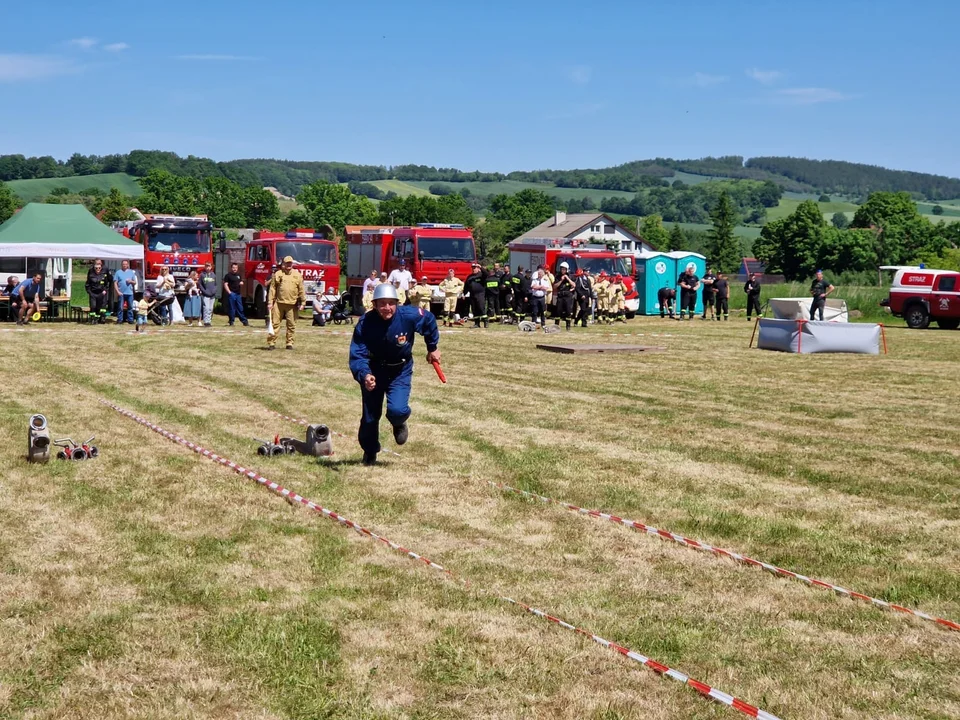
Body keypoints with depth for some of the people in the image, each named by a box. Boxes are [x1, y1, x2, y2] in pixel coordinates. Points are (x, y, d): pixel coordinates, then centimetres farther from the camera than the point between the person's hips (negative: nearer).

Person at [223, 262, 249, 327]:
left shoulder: (239, 275, 15)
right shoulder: (228, 275, -4)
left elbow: (241, 282, 28)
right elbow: (225, 284, -9)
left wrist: (241, 283, 3)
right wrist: (229, 292, -18)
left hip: (238, 293, 6)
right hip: (232, 293, -6)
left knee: (240, 308, 9)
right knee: (231, 308, -1)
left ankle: (244, 321, 10)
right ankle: (231, 322, 4)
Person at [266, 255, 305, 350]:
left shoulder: (297, 275, 7)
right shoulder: (277, 274, 6)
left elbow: (301, 290, 6)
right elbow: (272, 289, 5)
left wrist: (302, 302, 0)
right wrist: (270, 302, -1)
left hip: (292, 304, 0)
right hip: (278, 303, 0)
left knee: (291, 325, 4)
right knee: (275, 323, 0)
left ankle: (289, 343, 13)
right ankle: (271, 343, 3)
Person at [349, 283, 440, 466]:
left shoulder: (409, 316, -25)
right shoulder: (365, 324, -27)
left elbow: (429, 320, -3)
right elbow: (357, 355, -29)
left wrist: (433, 348, 6)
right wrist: (364, 375, -49)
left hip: (400, 370, 0)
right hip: (374, 370, 1)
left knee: (397, 410, -23)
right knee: (370, 416, 9)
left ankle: (399, 424, 17)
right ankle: (369, 453, 38)